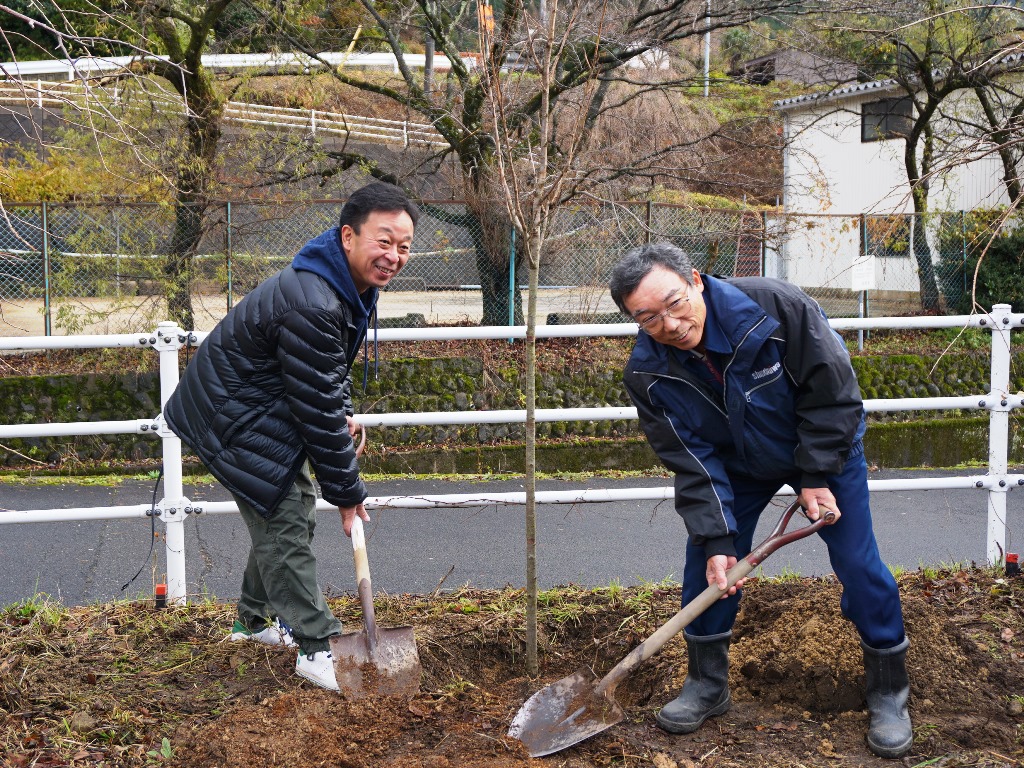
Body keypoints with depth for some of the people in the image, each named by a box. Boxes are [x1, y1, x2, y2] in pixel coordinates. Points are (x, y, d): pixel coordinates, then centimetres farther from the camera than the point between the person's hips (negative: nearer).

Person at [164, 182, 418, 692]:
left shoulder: (353, 283, -1)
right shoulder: (311, 306, -34)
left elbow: (333, 367, 17)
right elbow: (317, 409, -28)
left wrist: (343, 415, 1)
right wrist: (347, 491, -19)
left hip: (269, 406, 11)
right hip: (235, 418, -11)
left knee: (295, 510, 18)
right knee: (284, 526, -9)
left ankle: (255, 620, 34)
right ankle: (315, 648, -1)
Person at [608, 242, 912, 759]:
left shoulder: (778, 307, -36)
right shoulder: (647, 374, -25)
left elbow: (832, 391, -24)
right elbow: (691, 463, -19)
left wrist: (817, 477, -21)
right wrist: (717, 539, -26)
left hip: (825, 446, -2)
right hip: (736, 463, 3)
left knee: (859, 565, -4)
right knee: (706, 563, -1)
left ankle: (888, 692, 14)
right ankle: (707, 684, 18)